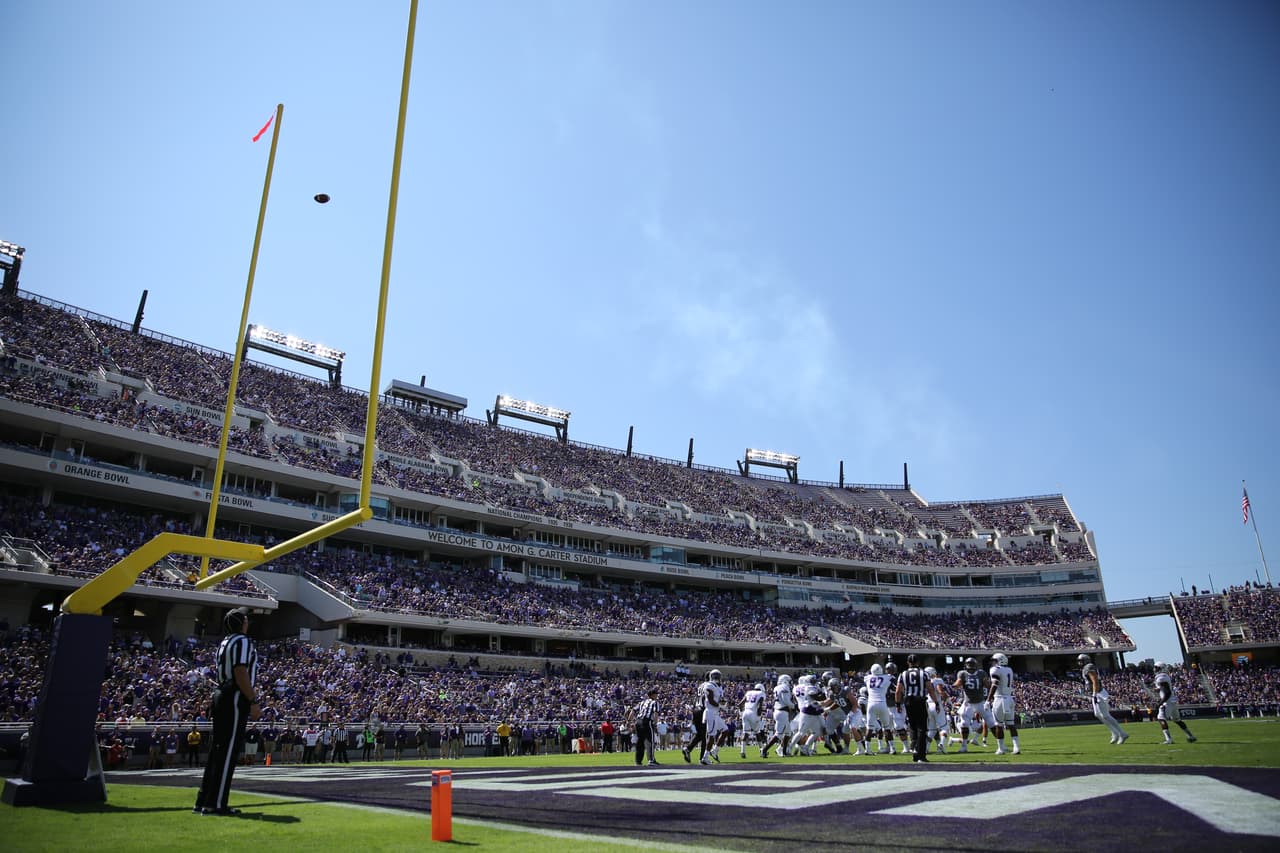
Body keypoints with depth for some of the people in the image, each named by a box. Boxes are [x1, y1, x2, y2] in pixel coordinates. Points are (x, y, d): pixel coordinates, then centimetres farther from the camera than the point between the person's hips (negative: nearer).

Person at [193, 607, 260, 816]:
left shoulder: (225, 642, 18)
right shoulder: (242, 641, -11)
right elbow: (240, 672, -20)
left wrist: (248, 692, 36)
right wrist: (253, 701, -18)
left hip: (222, 697, 10)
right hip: (235, 699, -10)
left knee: (217, 750, 13)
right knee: (228, 751, -7)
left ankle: (203, 801, 17)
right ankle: (216, 804, -6)